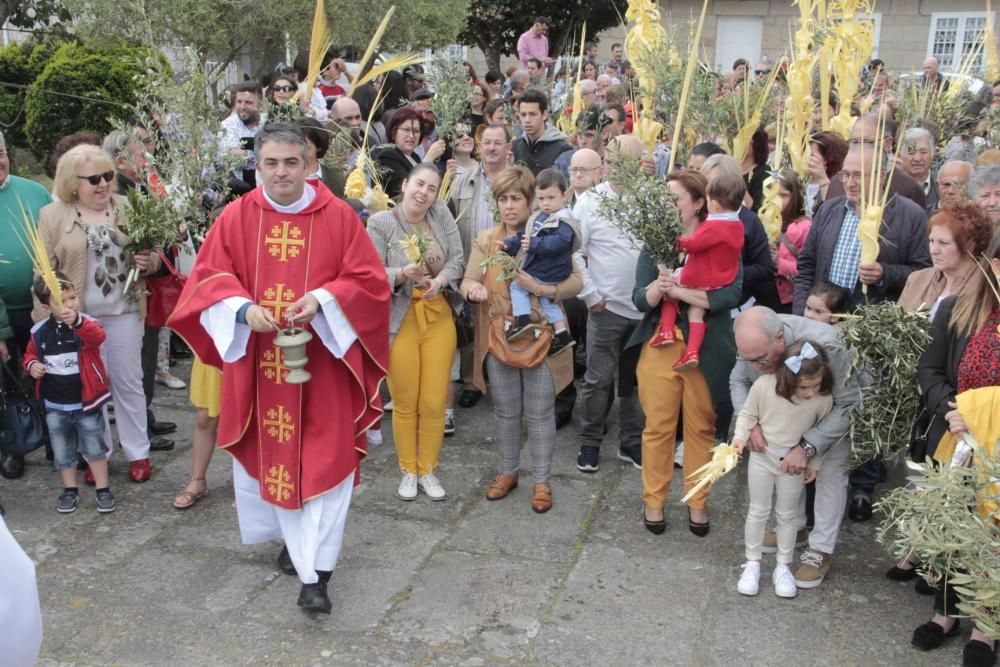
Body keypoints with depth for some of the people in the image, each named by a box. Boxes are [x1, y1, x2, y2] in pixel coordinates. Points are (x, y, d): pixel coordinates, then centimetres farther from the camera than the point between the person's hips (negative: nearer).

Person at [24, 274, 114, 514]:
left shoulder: (86, 324, -14)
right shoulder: (39, 331, -2)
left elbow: (98, 336, -37)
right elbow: (30, 354, 14)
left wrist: (77, 322, -55)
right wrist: (32, 365, -9)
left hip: (86, 403, -3)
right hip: (54, 406, 4)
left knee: (94, 449, 9)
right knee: (62, 452, 15)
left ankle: (103, 490, 21)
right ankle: (70, 491, 31)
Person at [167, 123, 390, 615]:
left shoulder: (338, 216, -3)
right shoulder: (236, 217, 1)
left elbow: (367, 279, -2)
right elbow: (209, 277, 2)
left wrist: (322, 299, -19)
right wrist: (244, 309, -17)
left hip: (322, 360, -2)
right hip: (258, 359, 2)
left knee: (323, 459, -4)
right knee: (270, 454, 11)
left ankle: (315, 572, 2)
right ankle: (298, 540, 33)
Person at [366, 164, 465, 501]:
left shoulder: (442, 214, 4)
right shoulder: (380, 222, -6)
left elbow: (457, 259, 2)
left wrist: (440, 280, -17)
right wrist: (404, 274, -27)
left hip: (439, 318, 3)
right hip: (399, 320, -2)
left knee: (434, 403, 5)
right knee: (404, 403, 7)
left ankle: (428, 470, 24)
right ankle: (408, 471, 26)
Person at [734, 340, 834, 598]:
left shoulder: (823, 399, -21)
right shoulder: (764, 385, -24)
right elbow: (748, 414, -7)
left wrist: (813, 464, 1)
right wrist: (740, 437, -19)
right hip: (763, 456, 0)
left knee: (787, 515, 15)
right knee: (758, 511, 12)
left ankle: (783, 567, 31)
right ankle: (752, 564, 27)